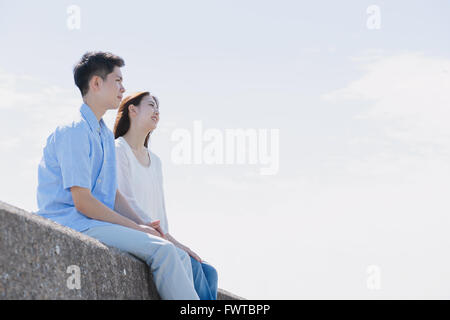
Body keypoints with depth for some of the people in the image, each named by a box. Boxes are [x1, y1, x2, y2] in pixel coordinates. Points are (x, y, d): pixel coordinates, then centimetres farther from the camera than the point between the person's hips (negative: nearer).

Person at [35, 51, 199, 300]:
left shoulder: (106, 135, 20)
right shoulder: (74, 131, -12)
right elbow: (82, 202, -18)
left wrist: (143, 225, 1)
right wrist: (135, 227, -14)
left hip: (99, 223, 9)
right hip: (71, 222, -9)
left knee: (181, 258, -4)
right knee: (162, 250, -23)